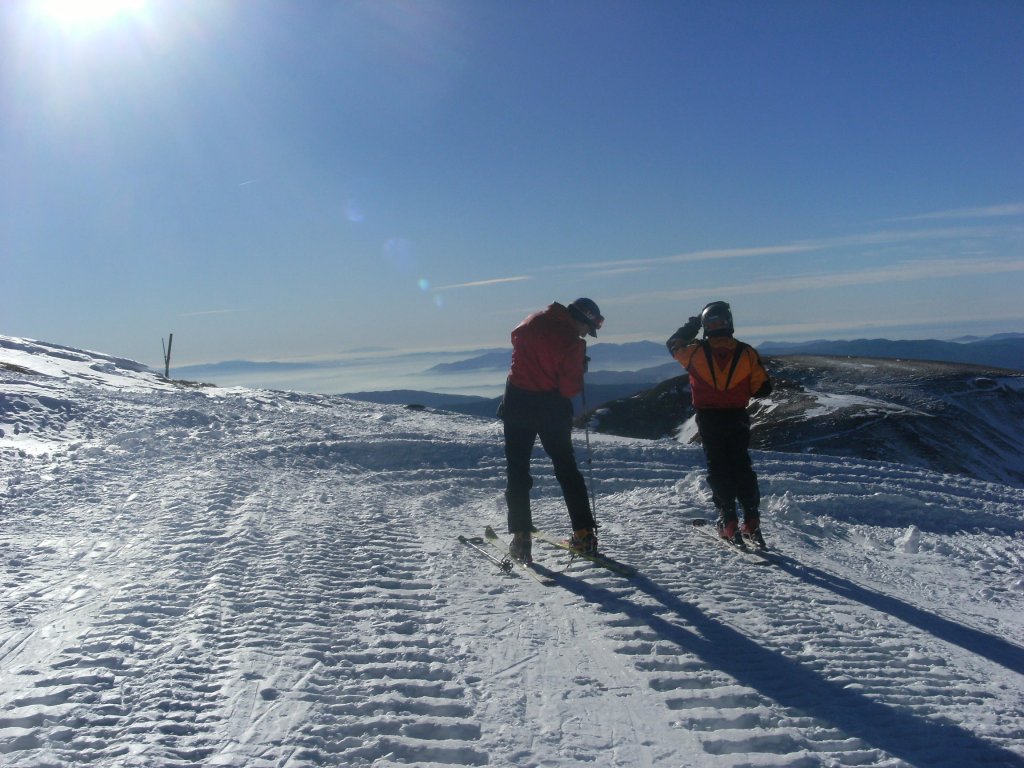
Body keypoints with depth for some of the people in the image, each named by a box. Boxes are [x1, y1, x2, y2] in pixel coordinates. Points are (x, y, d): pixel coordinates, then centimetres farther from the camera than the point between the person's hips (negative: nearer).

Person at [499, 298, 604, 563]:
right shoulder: (573, 343, -15)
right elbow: (570, 388, -15)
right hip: (552, 409, -2)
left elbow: (516, 337, 18)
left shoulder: (534, 321, -1)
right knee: (567, 468, 12)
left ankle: (521, 537, 2)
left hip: (518, 403, 2)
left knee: (517, 470, 7)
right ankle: (583, 533, 13)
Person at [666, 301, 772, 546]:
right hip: (738, 418, 1)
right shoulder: (746, 353, -6)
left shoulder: (696, 352, -9)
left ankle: (728, 522, 5)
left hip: (709, 419, -1)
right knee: (742, 467, 12)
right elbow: (763, 388, -1)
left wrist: (691, 326, 21)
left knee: (718, 468, 7)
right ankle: (752, 521, 10)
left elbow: (673, 344, 12)